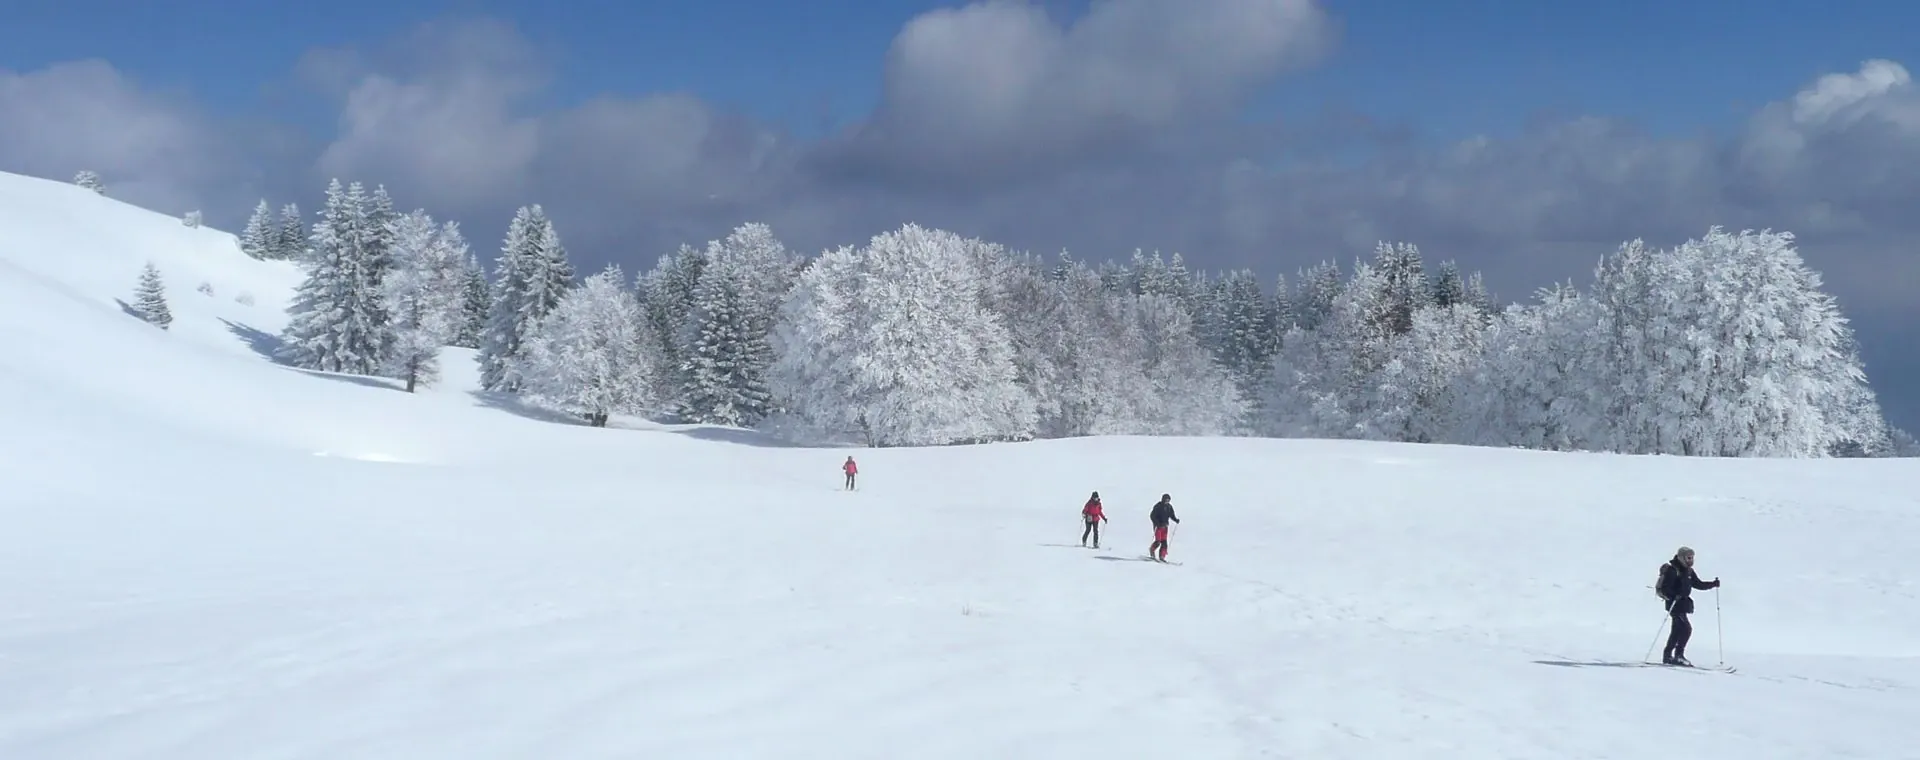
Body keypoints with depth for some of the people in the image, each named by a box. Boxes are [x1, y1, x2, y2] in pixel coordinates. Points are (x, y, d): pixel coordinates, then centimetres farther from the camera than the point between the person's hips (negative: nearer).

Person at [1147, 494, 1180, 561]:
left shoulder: (1169, 507, 7)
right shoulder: (1158, 506, -11)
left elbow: (1172, 515, 17)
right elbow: (1152, 515, -13)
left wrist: (1176, 520, -3)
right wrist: (1157, 523, -24)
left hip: (1164, 526, 6)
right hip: (1158, 525, -6)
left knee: (1164, 542, 0)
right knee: (1158, 541, -12)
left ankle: (1162, 557, 3)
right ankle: (1151, 549, 14)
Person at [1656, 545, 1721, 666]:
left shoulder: (1689, 571, 10)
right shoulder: (1672, 570, -15)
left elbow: (1698, 584, 18)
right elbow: (1664, 588, -19)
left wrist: (1713, 584, 5)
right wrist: (1673, 597, -35)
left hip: (1683, 604, 9)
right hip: (1674, 604, -9)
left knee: (1678, 630, 14)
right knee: (1686, 628, -16)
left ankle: (1667, 656, 22)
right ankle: (1679, 655, -10)